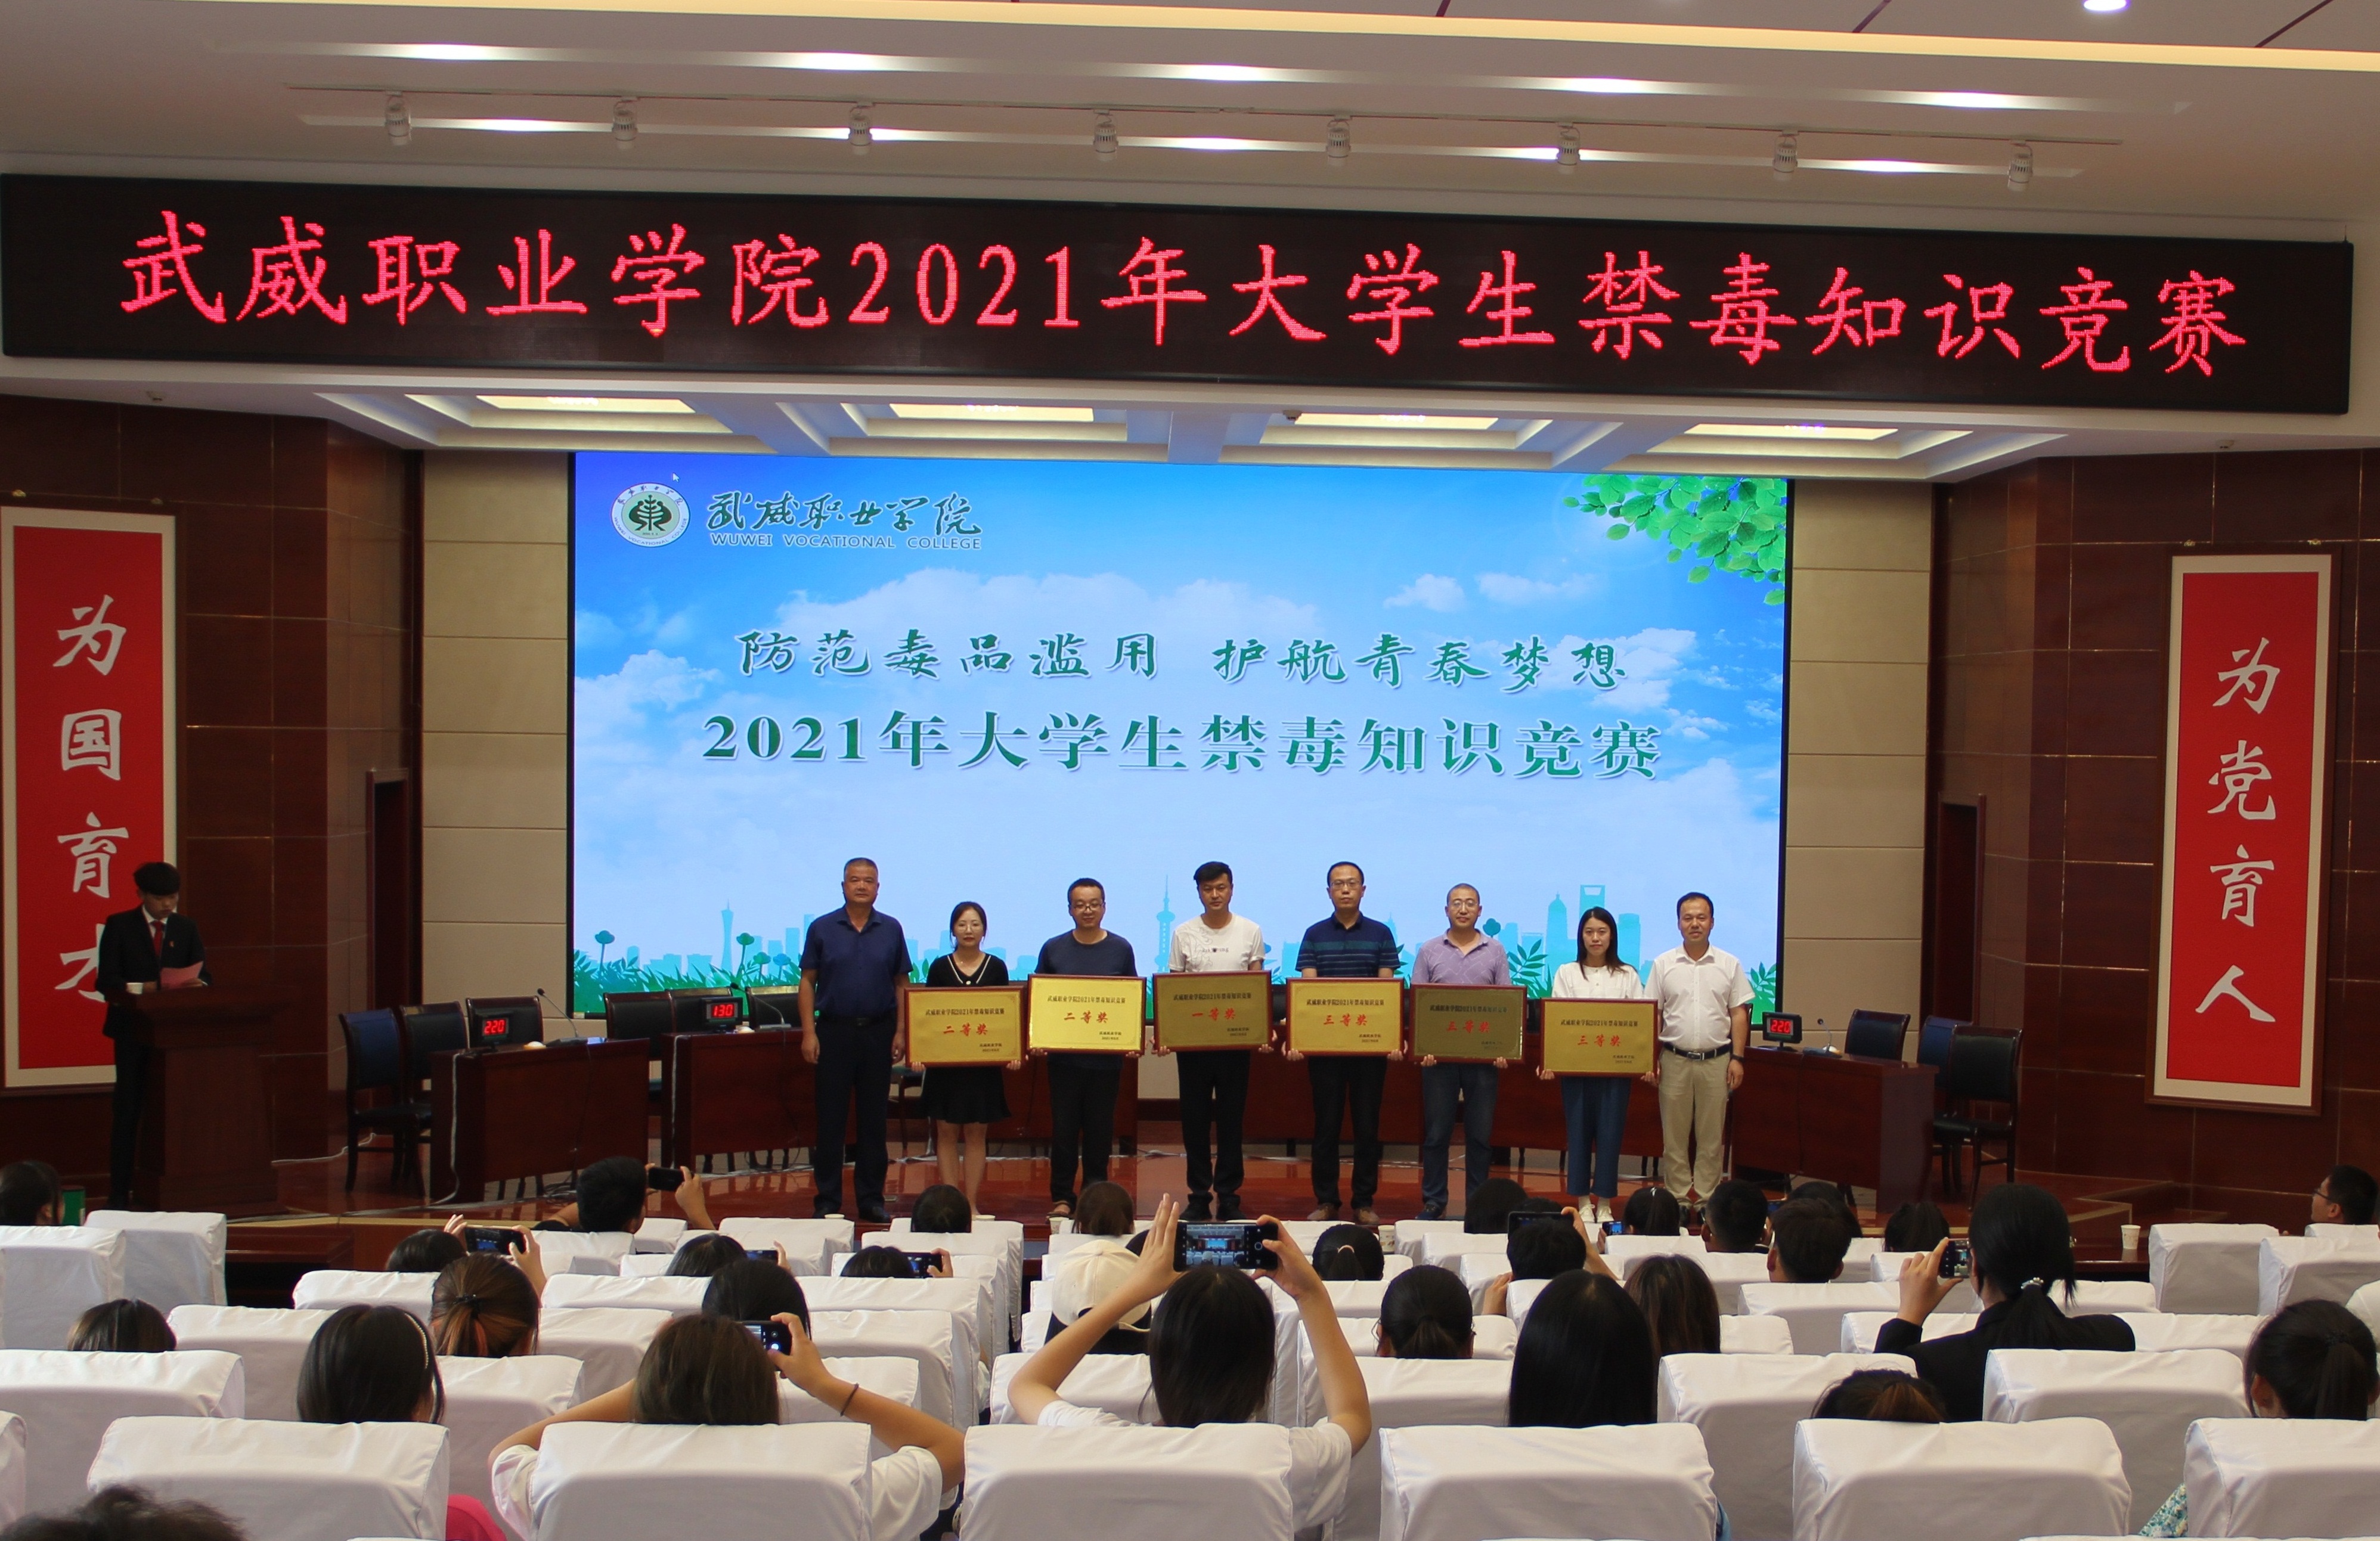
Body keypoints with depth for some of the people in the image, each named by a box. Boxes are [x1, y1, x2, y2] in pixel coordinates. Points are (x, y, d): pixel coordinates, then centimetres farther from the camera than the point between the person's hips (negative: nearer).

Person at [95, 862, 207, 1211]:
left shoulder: (186, 928, 10)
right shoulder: (119, 926, 2)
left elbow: (202, 977, 6)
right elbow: (106, 980, -5)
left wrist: (196, 986, -18)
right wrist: (140, 989, -23)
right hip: (133, 1026, -3)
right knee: (128, 1107, -1)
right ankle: (119, 1190, 2)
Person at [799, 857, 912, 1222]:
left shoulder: (891, 930, 6)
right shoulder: (822, 928, 2)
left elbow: (901, 984, 9)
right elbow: (808, 982, 2)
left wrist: (900, 1031, 1)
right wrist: (809, 1032, -6)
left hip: (878, 1031, 1)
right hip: (834, 1030, -1)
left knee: (874, 1117, 6)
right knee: (831, 1117, 2)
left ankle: (872, 1198, 14)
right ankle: (827, 1200, 9)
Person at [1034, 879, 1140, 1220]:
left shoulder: (1121, 949, 3)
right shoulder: (1053, 949, 3)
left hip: (1107, 1055, 0)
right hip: (1063, 1054, 0)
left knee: (1100, 1128, 6)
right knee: (1063, 1127, 3)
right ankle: (1062, 1197, 11)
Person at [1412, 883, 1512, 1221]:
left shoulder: (1495, 951, 7)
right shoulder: (1429, 951, 5)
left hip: (1483, 1054, 1)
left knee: (1480, 1133, 5)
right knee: (1436, 1132, 3)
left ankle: (1477, 1204, 14)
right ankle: (1433, 1203, 11)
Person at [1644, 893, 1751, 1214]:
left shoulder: (1730, 965, 4)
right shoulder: (1663, 965, 4)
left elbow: (1739, 1014, 4)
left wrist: (1737, 1058, -3)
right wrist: (1650, 1058, -2)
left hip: (1716, 1060, 0)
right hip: (1675, 1059, 0)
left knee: (1712, 1134, 5)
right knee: (1674, 1133, 5)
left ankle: (1707, 1197, 12)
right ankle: (1678, 1196, 13)